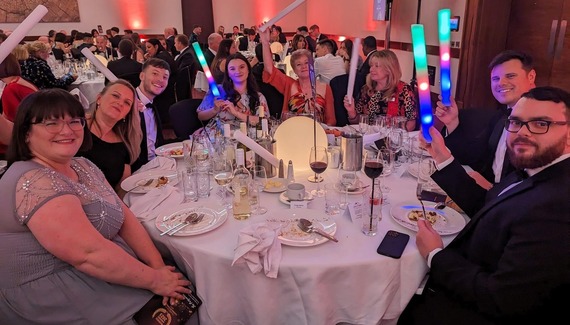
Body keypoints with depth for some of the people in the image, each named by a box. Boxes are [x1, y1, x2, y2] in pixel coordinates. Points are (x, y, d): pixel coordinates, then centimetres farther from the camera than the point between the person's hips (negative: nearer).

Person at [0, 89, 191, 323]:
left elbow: (125, 218, 3)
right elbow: (89, 253, -27)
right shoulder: (31, 182, -22)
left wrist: (159, 267, -10)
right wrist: (155, 279, -18)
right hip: (64, 305, -8)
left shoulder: (84, 167, 6)